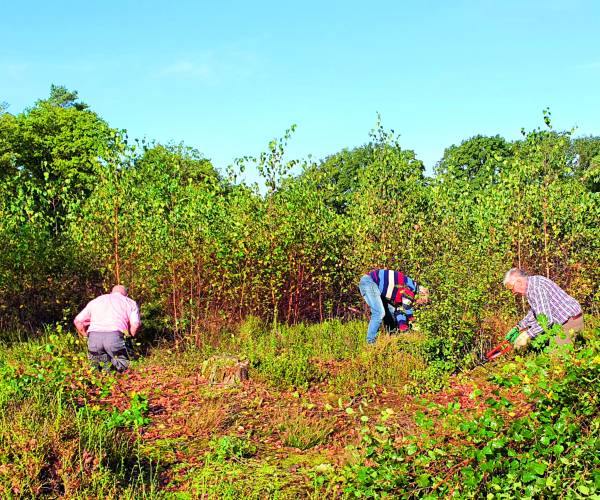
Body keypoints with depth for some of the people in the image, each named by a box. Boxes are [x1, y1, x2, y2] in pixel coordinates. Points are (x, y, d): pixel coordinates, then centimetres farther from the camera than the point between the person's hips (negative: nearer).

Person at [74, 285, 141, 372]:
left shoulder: (95, 300, 30)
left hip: (93, 336, 3)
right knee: (124, 366, 10)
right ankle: (116, 363, -19)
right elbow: (135, 324, 3)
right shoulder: (130, 302, 21)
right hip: (115, 335, -3)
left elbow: (77, 321, 22)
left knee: (95, 364, 22)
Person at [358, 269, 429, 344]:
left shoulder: (403, 291, 17)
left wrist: (402, 328, 18)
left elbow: (399, 309, 21)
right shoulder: (410, 289, -12)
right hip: (369, 282, -11)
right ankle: (370, 342, -9)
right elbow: (406, 309, -7)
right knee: (379, 313, -17)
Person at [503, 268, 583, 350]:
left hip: (571, 321, -10)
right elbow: (534, 311, 17)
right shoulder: (532, 284, 6)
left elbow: (546, 319, -30)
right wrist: (518, 327, 9)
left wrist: (527, 336, -25)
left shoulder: (537, 288, -26)